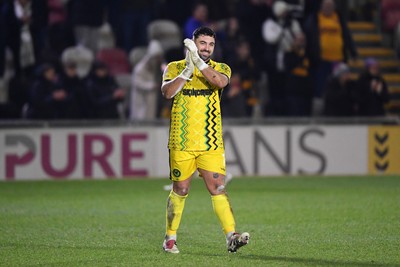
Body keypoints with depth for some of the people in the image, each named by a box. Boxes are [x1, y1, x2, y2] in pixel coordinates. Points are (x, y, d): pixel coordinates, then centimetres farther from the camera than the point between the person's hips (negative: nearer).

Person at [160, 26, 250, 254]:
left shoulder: (221, 68, 7)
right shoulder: (175, 68, 5)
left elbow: (221, 82, -16)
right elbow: (167, 92, -12)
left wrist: (199, 62, -22)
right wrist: (186, 72, -20)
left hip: (211, 143, 1)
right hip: (182, 142, -1)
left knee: (218, 187, -8)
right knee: (180, 190, 6)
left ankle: (231, 237, -15)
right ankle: (170, 238, 19)